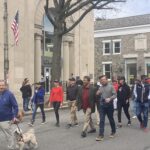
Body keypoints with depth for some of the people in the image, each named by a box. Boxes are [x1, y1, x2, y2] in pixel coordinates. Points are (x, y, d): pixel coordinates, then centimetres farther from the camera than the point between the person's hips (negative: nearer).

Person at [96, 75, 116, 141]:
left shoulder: (111, 86, -4)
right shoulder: (100, 87, 9)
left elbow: (115, 95, -8)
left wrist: (110, 98, -24)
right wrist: (97, 94, -6)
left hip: (109, 105, -3)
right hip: (102, 105, 3)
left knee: (111, 119, 11)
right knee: (101, 120, -4)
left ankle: (113, 132, 32)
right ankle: (101, 135, -4)